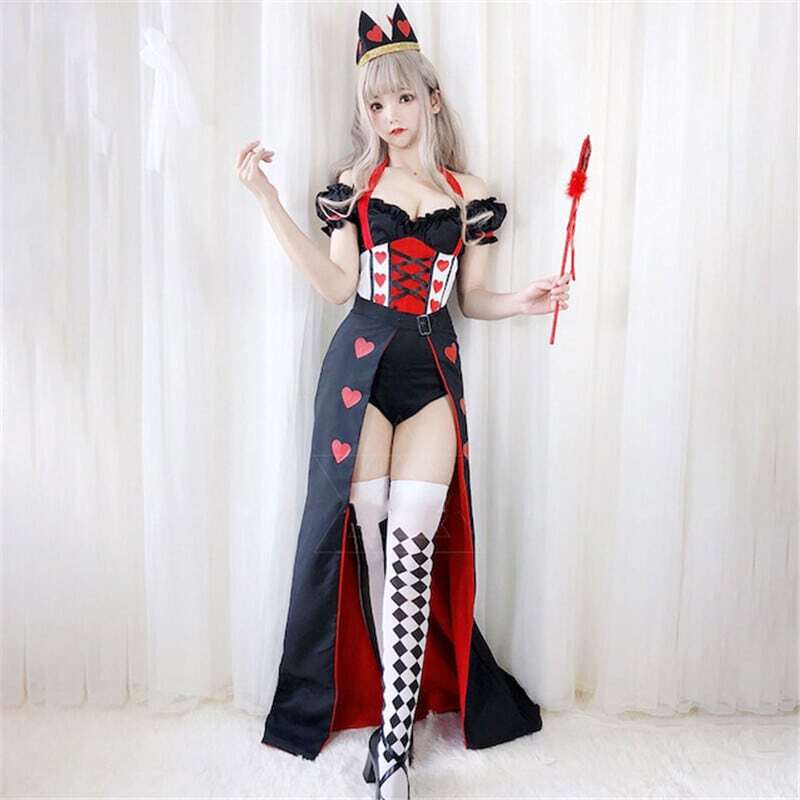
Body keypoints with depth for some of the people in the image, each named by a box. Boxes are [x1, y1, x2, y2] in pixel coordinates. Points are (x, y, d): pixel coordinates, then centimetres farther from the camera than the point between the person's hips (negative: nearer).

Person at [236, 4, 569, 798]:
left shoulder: (469, 193, 12)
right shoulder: (353, 183, 10)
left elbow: (470, 297, 14)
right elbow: (337, 284, -3)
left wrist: (523, 299, -5)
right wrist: (267, 199, -7)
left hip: (434, 370, 0)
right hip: (361, 363, 0)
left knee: (413, 540, -10)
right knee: (371, 539, 0)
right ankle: (401, 709, 20)